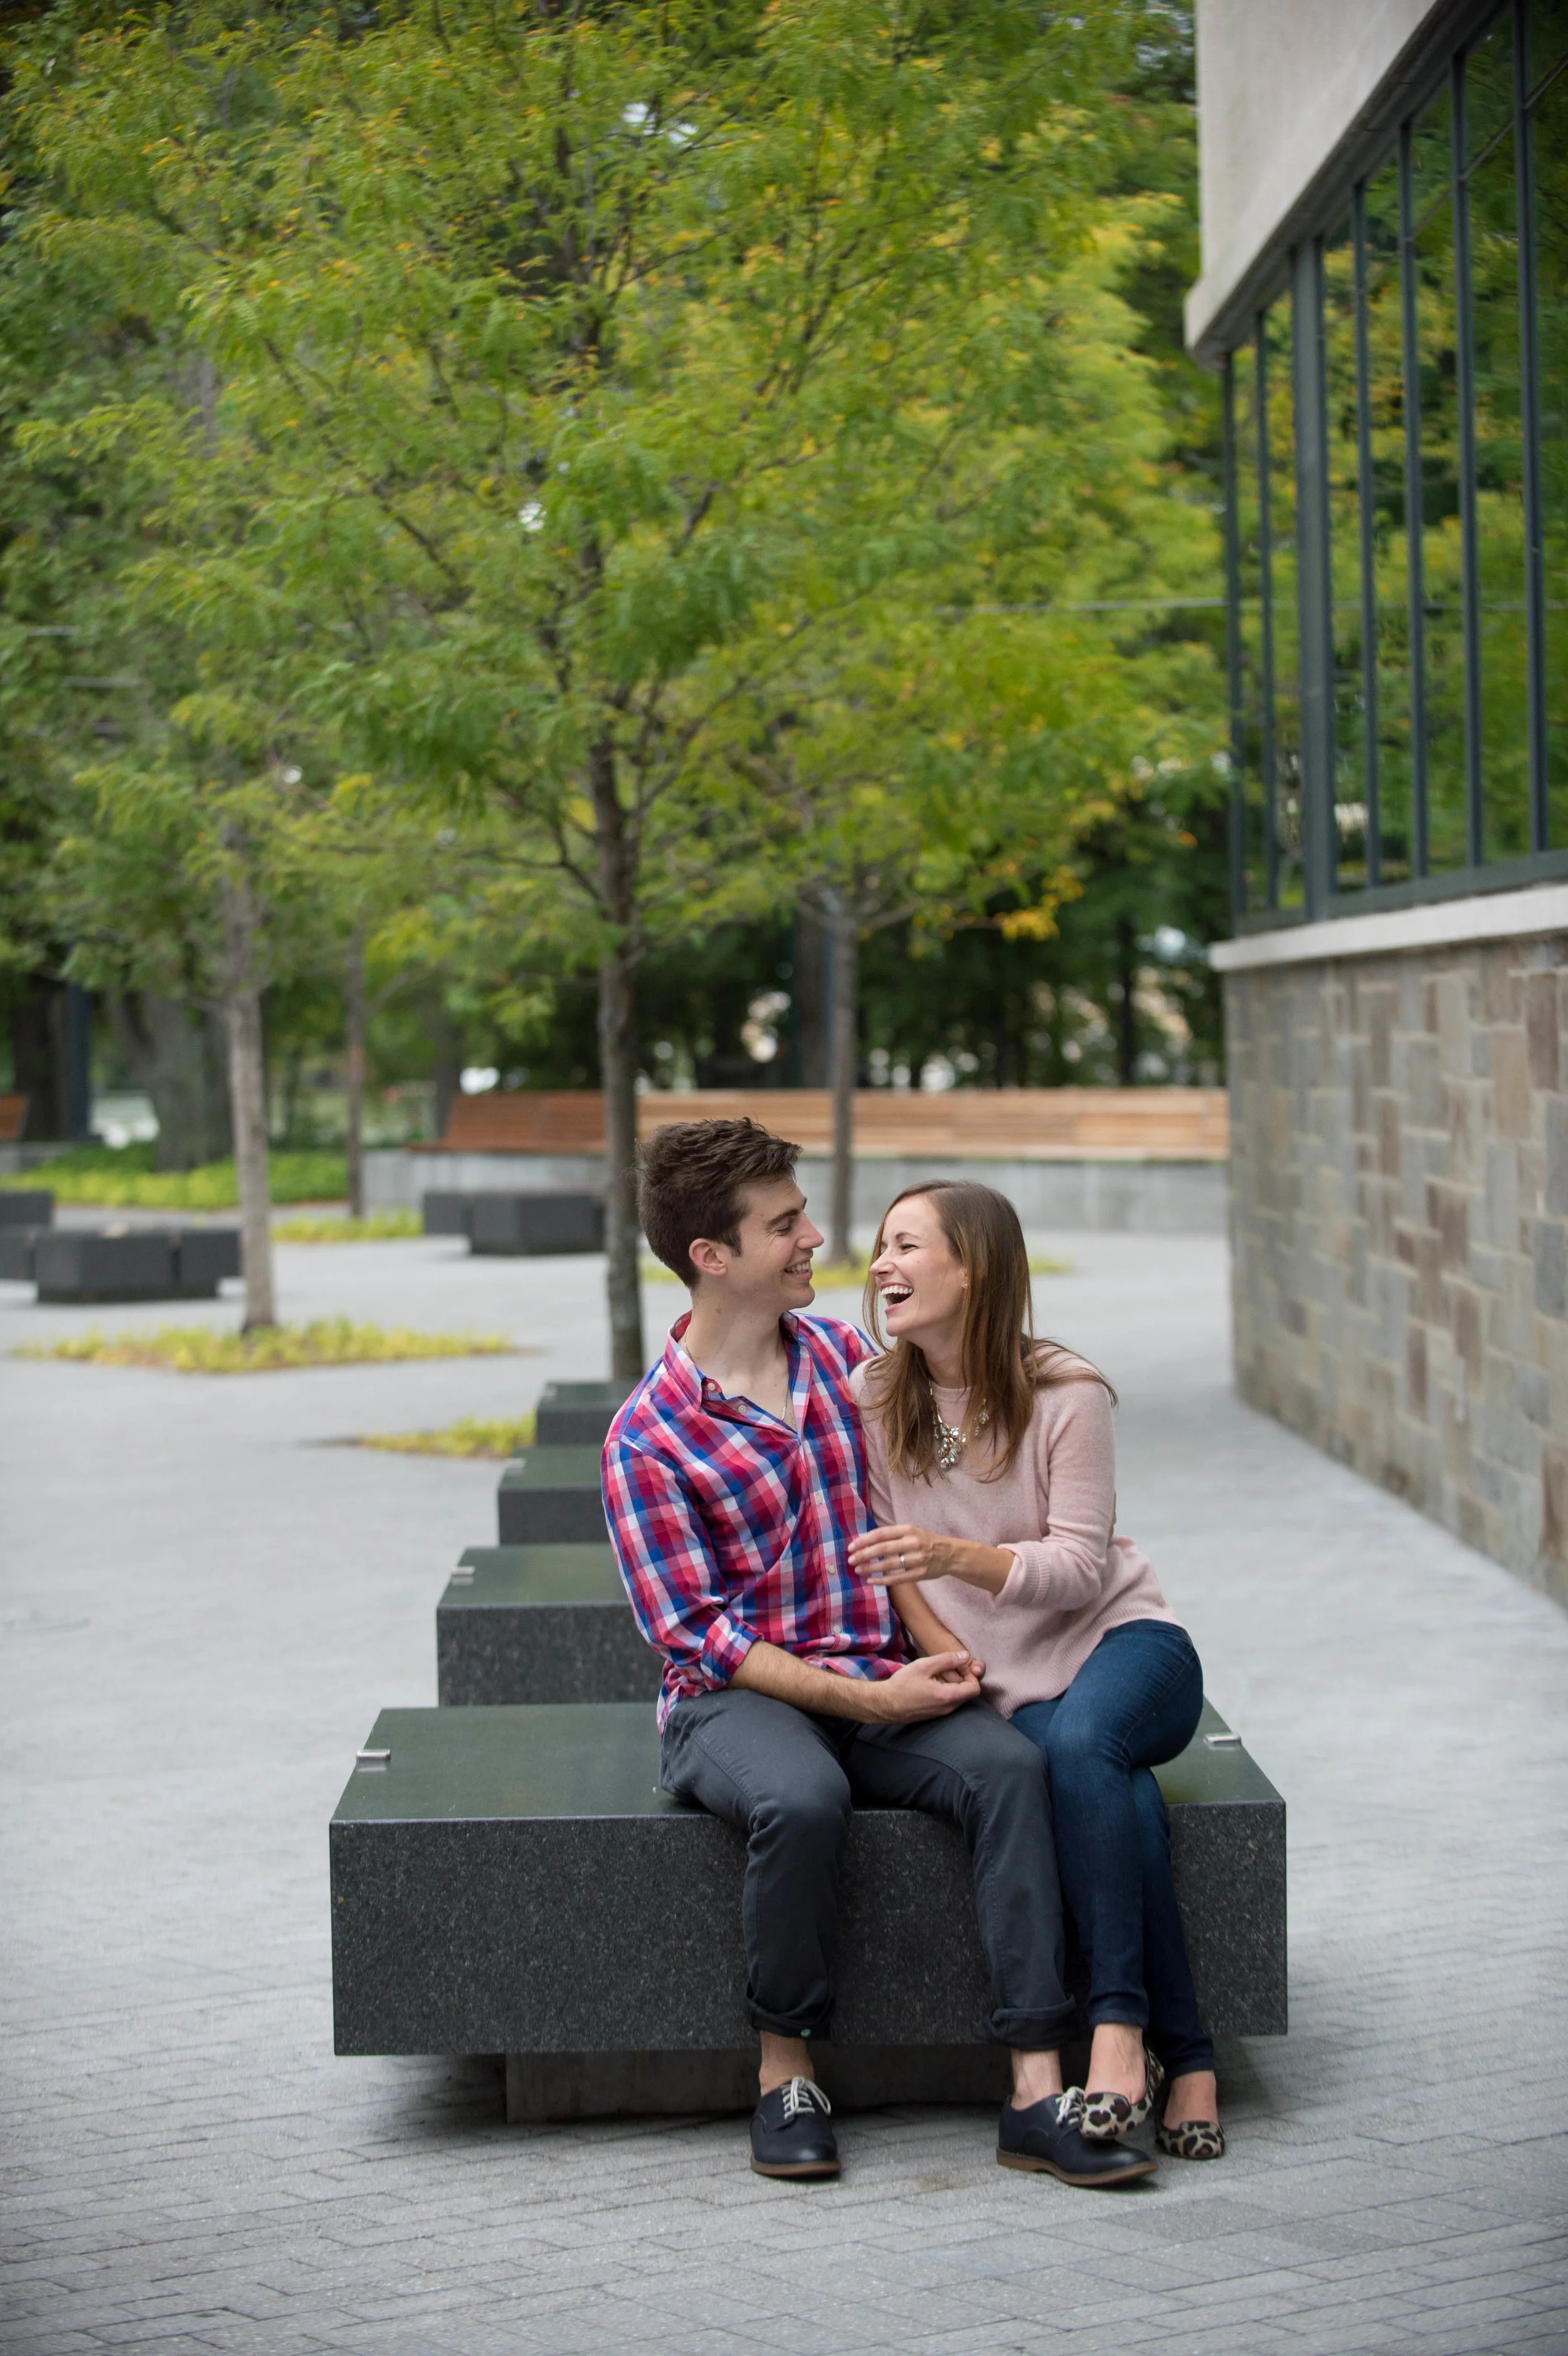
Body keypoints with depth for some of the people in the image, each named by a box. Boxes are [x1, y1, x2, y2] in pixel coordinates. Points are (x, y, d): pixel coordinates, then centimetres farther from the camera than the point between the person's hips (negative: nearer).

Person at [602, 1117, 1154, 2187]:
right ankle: (788, 2074, -16)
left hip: (882, 1681, 4)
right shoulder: (646, 1439, -7)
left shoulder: (841, 1349, 10)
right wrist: (868, 1699, -19)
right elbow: (701, 1636, -11)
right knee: (803, 1798, -38)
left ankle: (1038, 2095, -31)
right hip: (734, 1699, -4)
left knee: (1007, 1763, -27)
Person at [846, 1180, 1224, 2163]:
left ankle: (1120, 2025, -33)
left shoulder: (1067, 1394, -9)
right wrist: (949, 1659, -12)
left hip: (1124, 1639, -1)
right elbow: (886, 1562, 5)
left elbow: (1079, 1566, -13)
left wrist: (955, 1556, -30)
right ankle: (1183, 2055, -29)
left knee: (1078, 1742, -37)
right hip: (1008, 1686, 1)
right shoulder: (872, 1398, 0)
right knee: (1123, 1797, -32)